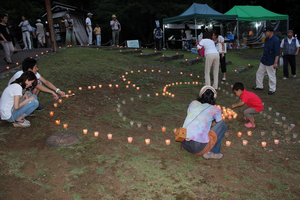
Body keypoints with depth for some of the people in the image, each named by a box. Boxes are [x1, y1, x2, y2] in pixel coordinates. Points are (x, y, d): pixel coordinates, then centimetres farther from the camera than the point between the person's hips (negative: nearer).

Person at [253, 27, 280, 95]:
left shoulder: (276, 40, -20)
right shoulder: (267, 39, 6)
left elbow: (277, 53, -21)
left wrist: (275, 62, -23)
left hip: (271, 62, -9)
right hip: (263, 61, 9)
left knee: (272, 76, 2)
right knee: (259, 73, 15)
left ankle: (272, 89, 16)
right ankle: (259, 86, 29)